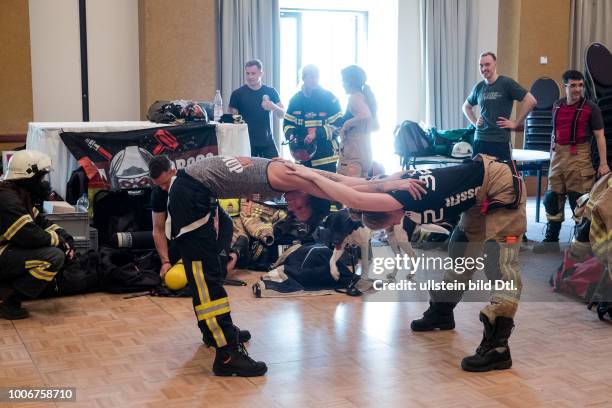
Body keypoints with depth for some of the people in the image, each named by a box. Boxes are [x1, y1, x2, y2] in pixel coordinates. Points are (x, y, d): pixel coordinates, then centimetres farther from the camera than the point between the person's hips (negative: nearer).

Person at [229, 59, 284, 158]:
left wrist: (274, 107, -17)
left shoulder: (270, 92, 4)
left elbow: (282, 114, 5)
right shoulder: (238, 94, -1)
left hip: (267, 141, 2)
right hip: (247, 142, -2)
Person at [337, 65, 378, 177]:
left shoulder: (354, 97, -10)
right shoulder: (365, 97, 15)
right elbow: (375, 126, 21)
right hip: (366, 150, 9)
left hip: (353, 152, -9)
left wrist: (346, 124, -18)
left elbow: (366, 115, -29)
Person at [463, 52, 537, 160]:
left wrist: (516, 123, -9)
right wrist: (474, 122, 13)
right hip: (479, 140, 5)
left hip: (500, 141, -5)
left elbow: (531, 101, -10)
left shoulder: (506, 83, -4)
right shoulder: (479, 87, 11)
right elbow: (466, 106, 29)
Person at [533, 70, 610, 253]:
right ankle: (551, 239, 18)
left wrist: (603, 163, -12)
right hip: (558, 156, 5)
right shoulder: (557, 106, 11)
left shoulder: (590, 108, -3)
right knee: (553, 198, 8)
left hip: (579, 156, -5)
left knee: (579, 200, -4)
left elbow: (600, 136, -5)